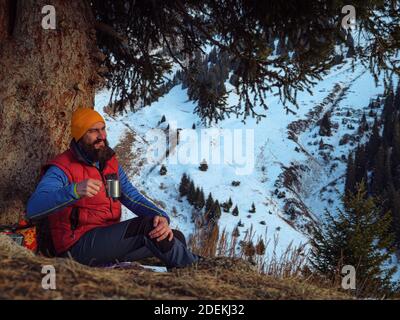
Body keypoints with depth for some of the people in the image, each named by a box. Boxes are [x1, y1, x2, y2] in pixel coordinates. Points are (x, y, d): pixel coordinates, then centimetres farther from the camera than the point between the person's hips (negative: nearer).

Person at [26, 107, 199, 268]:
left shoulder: (110, 163, 14)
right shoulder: (62, 169, -11)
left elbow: (133, 198, 9)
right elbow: (32, 209, -26)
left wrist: (161, 216, -13)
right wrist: (74, 191, -42)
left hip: (110, 239, 8)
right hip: (80, 245, -8)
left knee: (175, 237, -7)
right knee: (148, 225, -25)